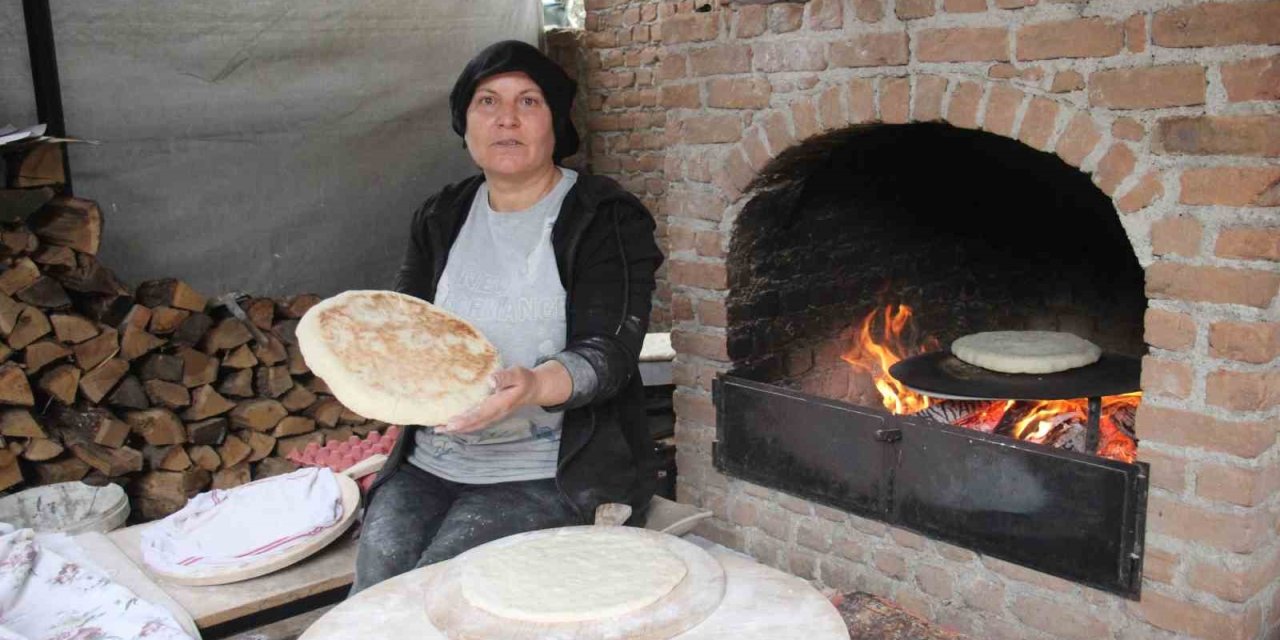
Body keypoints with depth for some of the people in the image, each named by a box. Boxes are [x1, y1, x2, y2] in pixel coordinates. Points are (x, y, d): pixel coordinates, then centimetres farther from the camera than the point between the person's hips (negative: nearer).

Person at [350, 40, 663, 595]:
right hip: (431, 461, 4)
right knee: (376, 587, -17)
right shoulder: (442, 219, 13)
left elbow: (609, 353, -12)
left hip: (553, 471, -4)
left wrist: (532, 387, -32)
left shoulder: (605, 218, -3)